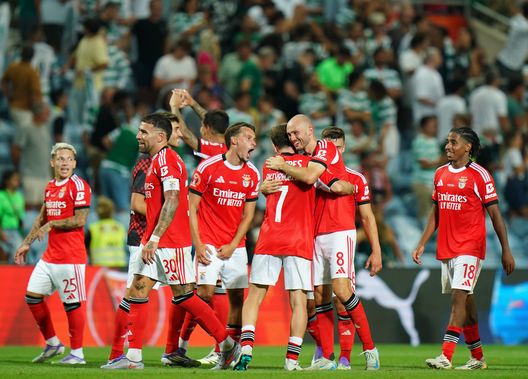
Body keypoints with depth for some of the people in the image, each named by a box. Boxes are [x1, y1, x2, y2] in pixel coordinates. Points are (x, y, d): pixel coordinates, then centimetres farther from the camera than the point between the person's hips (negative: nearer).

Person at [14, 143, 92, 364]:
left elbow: (79, 220, -16)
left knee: (72, 303, -4)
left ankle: (77, 353, 4)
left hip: (71, 257, -8)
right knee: (32, 296, 8)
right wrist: (27, 243, 23)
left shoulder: (78, 186, -10)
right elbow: (42, 218, 25)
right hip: (50, 255, 8)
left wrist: (51, 225, -10)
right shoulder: (50, 187, 15)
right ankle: (52, 344, 19)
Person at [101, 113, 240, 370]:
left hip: (170, 243, -10)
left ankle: (228, 345, 5)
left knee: (183, 297, -5)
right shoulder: (157, 161, 17)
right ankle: (133, 357, 2)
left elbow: (172, 202, -22)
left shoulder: (166, 159, -14)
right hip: (154, 242, 10)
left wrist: (154, 238, -24)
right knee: (138, 292, 3)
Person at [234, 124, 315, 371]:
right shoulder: (305, 162, 1)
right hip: (299, 241, -2)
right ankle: (292, 359, -5)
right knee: (298, 301, 0)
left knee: (254, 296, 6)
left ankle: (246, 347, -11)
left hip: (269, 240, 2)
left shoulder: (268, 168, 13)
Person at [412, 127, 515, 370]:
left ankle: (446, 356, -22)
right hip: (445, 248, 7)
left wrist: (506, 251, -8)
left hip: (470, 247, -7)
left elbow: (495, 215, -5)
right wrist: (421, 245, 15)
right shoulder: (440, 174, 12)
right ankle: (477, 357, 20)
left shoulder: (479, 175, -7)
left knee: (459, 297, -15)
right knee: (465, 301, 11)